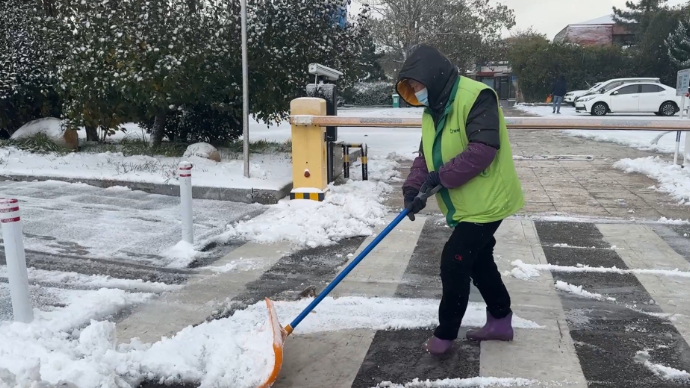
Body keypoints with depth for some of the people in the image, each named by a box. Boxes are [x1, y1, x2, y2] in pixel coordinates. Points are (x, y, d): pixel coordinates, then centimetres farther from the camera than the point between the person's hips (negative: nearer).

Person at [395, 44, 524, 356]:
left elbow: (483, 149, -30)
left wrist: (442, 176, -25)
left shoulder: (476, 97, -21)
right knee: (478, 262, 19)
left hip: (486, 202, -9)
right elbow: (426, 156, 5)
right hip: (463, 205, 10)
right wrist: (413, 188, -11)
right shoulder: (433, 110, 8)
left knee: (453, 263, -6)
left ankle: (445, 333, 11)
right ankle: (500, 320, 37)